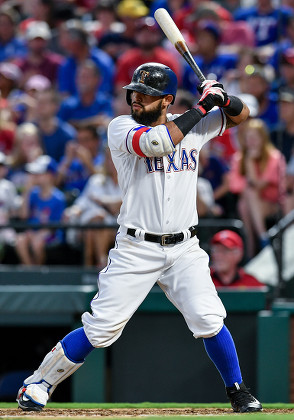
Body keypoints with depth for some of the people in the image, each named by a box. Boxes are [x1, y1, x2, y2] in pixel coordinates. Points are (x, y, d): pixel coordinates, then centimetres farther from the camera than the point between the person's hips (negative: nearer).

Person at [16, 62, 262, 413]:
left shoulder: (192, 126, 6)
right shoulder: (122, 127, -6)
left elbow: (240, 115, 18)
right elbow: (157, 142, -25)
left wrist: (223, 98, -6)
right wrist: (202, 106, -18)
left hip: (184, 250, 3)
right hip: (136, 249, -2)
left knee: (209, 321, -14)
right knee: (101, 329, -6)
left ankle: (238, 391, 4)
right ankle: (39, 383, 11)